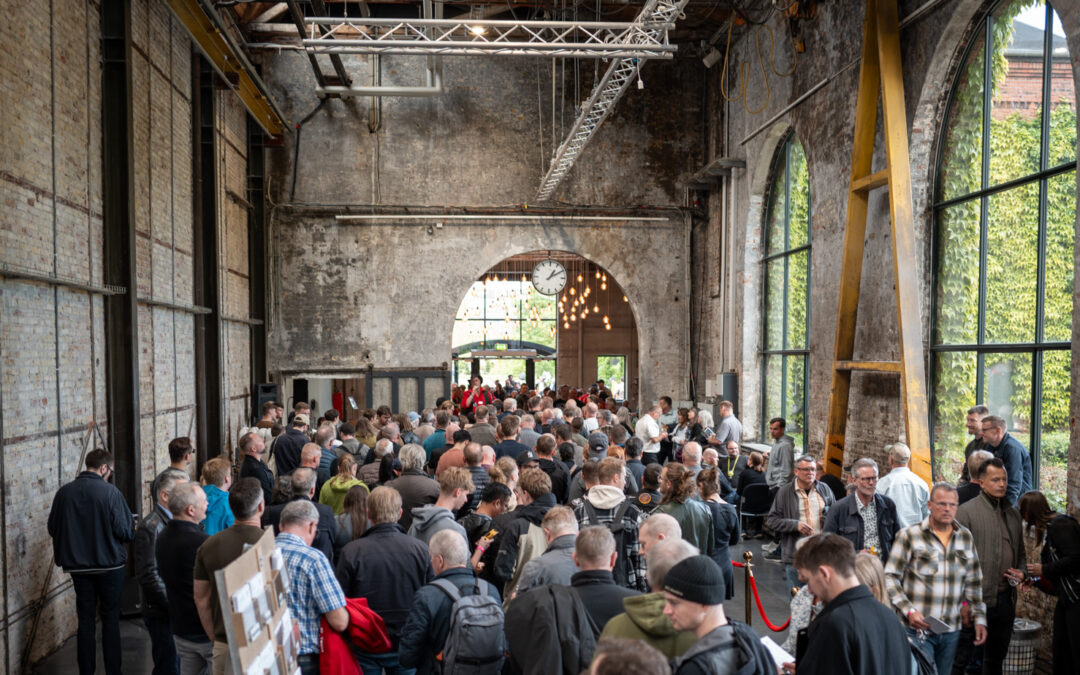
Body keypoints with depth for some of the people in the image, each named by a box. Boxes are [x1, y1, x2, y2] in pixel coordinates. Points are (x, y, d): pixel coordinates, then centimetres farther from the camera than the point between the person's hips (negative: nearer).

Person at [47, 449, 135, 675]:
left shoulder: (64, 492, -3)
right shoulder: (110, 492, -16)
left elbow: (53, 529, 4)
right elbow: (125, 530, -15)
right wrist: (134, 529, 7)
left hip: (77, 566, 4)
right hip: (109, 565, -3)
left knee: (86, 620, 12)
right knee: (111, 619, 7)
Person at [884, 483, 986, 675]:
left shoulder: (966, 537, 10)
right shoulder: (909, 536, -5)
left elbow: (974, 583, 16)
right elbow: (890, 577, -6)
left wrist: (979, 618, 11)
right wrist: (908, 610, -15)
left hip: (951, 631, 4)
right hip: (917, 629, -4)